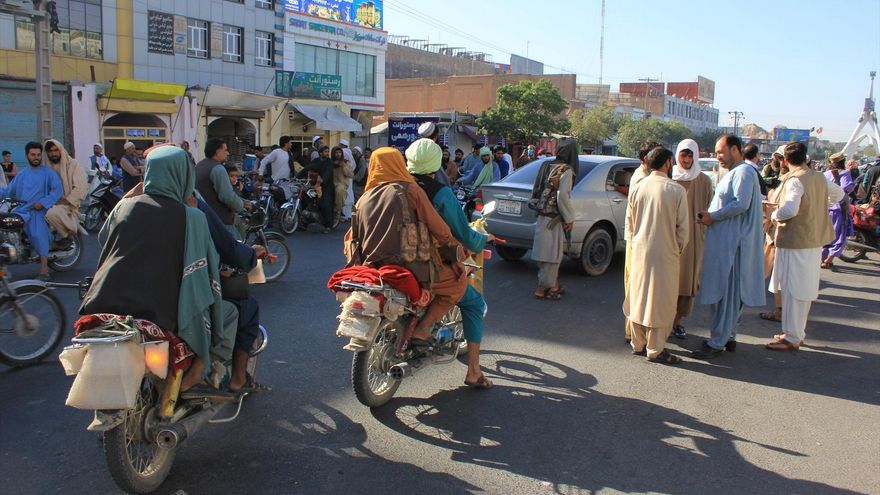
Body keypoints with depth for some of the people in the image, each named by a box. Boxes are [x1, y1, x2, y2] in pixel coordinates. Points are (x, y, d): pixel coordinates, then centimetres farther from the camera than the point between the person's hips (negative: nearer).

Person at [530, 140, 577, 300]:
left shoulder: (547, 166, 9)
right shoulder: (567, 171, -13)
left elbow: (537, 191, 10)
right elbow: (563, 196, -22)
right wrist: (569, 218, -12)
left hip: (542, 216, 8)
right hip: (554, 218, -8)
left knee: (547, 251, 16)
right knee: (551, 252, 1)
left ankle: (553, 284, 29)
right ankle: (542, 288, 6)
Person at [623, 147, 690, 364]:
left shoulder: (637, 188, 1)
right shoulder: (677, 190, -11)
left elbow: (629, 222, 8)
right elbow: (683, 227, -7)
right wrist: (679, 249, 9)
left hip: (639, 251, 5)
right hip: (665, 253, -5)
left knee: (638, 296, 14)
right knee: (660, 301, 4)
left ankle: (638, 344, 24)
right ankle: (655, 349, 10)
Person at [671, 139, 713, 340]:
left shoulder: (704, 181, 3)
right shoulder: (669, 178, 1)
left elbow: (707, 212, 7)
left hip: (693, 238, 1)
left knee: (687, 278, 5)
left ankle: (677, 321, 17)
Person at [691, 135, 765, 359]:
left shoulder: (744, 172, -12)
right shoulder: (733, 173, 20)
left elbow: (741, 204, -23)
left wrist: (713, 216, -15)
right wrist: (710, 216, 9)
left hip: (732, 243, -10)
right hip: (724, 241, 10)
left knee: (726, 293, -6)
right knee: (730, 293, 14)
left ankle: (718, 343, -3)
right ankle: (728, 336, 22)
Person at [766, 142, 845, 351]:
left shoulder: (794, 180, -17)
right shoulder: (820, 178, 8)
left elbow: (789, 210, -29)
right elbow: (839, 194, 25)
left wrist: (775, 214, -10)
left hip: (795, 241, -8)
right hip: (814, 241, 9)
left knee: (793, 290, -2)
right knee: (805, 290, 15)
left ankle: (792, 339, 3)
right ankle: (798, 333, 26)